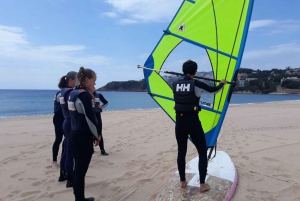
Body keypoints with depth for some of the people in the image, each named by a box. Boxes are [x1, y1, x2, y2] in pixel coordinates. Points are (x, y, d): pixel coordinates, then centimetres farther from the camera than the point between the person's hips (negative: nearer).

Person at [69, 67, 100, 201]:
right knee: (81, 170, -1)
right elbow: (90, 118, -17)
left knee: (78, 168, 17)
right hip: (84, 136, -9)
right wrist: (97, 135, -6)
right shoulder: (85, 95, -17)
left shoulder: (73, 93, 11)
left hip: (76, 134, 9)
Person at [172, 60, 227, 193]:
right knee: (202, 153, 12)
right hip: (193, 122, -4)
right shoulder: (196, 84, -9)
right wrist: (223, 83, 29)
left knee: (181, 152, 18)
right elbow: (213, 90, 7)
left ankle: (182, 181, 28)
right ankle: (202, 184, 15)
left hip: (179, 122, 4)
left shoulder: (175, 84, 3)